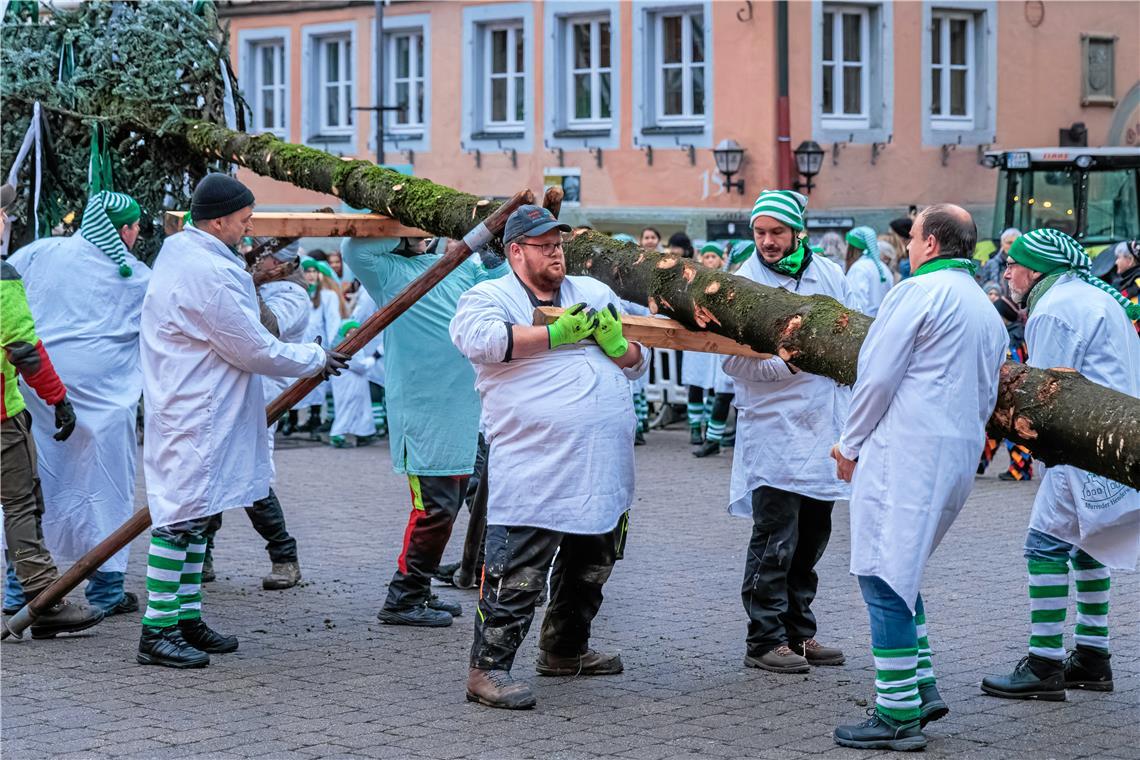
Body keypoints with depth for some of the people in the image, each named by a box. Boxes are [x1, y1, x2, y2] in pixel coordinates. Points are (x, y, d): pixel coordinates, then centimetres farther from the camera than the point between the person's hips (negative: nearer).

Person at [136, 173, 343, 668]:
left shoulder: (177, 250, 11)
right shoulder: (210, 274, -21)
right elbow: (254, 350, -16)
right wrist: (316, 359, -4)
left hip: (189, 408, 11)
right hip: (194, 416, -11)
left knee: (193, 515, 15)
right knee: (182, 517, -8)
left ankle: (186, 619, 22)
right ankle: (156, 632, -6)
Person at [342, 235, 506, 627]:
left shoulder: (459, 264, 14)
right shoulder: (387, 271, -4)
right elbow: (353, 247, -21)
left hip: (462, 407, 7)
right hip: (422, 407, -7)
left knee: (449, 504, 13)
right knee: (434, 506, -10)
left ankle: (419, 591, 24)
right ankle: (402, 599, -1)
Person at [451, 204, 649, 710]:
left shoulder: (594, 294, 17)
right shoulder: (488, 298, 1)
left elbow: (638, 364, 19)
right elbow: (482, 338, -23)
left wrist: (614, 342, -5)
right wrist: (555, 334, -16)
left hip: (604, 471, 7)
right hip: (534, 473, -7)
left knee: (590, 568, 20)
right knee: (517, 574, -9)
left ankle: (565, 649, 37)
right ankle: (487, 668, -4)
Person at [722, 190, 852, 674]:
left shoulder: (827, 274, 7)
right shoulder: (745, 282, -7)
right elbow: (734, 360, -12)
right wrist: (792, 364, -22)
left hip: (823, 427, 6)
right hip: (774, 430, -6)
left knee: (811, 537, 13)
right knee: (775, 540, -6)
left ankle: (798, 632, 24)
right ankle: (764, 639, 2)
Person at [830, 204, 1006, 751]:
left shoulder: (919, 291, -8)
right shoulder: (988, 310, 19)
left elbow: (878, 377, -10)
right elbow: (986, 397, 23)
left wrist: (850, 444, 0)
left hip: (905, 453, -9)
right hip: (960, 458, 9)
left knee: (884, 578, -5)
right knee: (900, 572, 20)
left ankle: (898, 715, -6)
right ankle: (922, 686, 16)